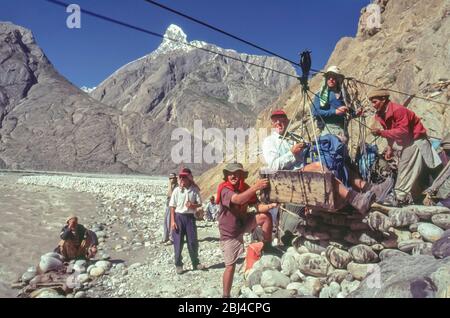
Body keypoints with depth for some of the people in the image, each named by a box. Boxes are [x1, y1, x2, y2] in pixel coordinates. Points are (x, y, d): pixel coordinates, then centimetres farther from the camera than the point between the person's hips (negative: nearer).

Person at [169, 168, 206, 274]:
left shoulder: (194, 190, -2)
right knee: (178, 242, 4)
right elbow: (172, 206, -2)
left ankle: (196, 263, 24)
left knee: (193, 241, 7)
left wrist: (193, 205, -18)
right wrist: (172, 221, -8)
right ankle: (178, 265, 18)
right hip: (179, 217, -1)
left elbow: (199, 204, 4)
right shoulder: (177, 190, -4)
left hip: (190, 217, 1)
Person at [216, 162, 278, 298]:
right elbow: (237, 200, -44)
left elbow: (258, 206, -9)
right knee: (230, 265, -1)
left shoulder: (245, 188, -4)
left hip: (243, 223, 6)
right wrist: (255, 187, -56)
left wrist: (270, 205, -30)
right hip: (229, 232, -5)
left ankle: (268, 248, 5)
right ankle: (226, 295, 15)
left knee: (266, 216, -11)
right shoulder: (224, 189, -23)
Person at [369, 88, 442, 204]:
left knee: (406, 170, -14)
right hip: (403, 143, 9)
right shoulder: (380, 115, 3)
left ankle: (400, 197, -15)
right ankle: (408, 197, 14)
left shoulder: (398, 110, -25)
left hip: (414, 141, -9)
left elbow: (403, 132, -31)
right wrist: (390, 148, 0)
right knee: (404, 170, 8)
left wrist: (381, 132, -35)